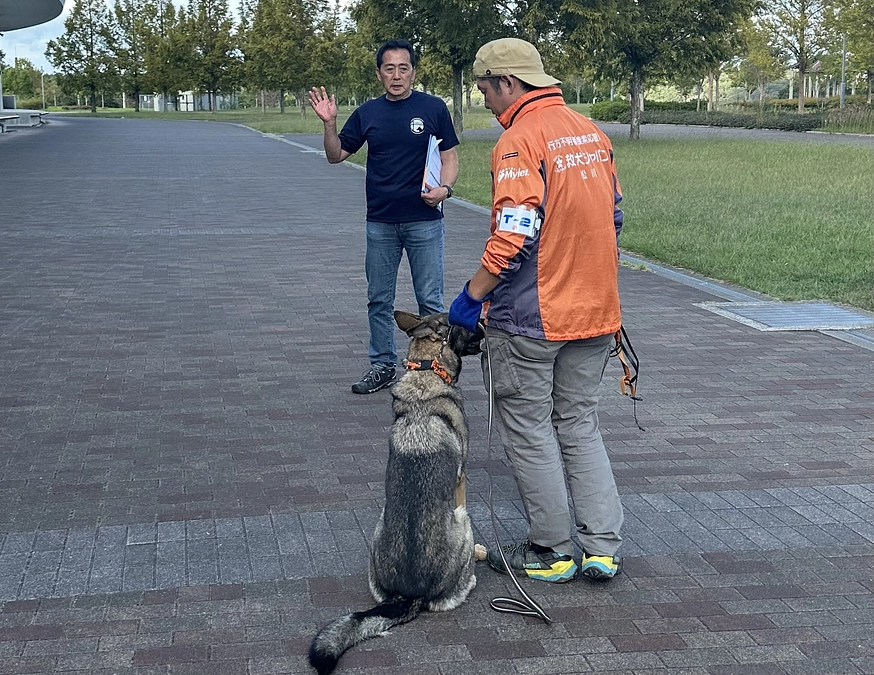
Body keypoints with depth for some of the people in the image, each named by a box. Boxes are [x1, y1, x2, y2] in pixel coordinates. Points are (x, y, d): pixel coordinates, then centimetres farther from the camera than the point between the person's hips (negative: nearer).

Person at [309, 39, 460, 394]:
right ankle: (382, 365, 23)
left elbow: (449, 156, 1)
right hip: (380, 222, 3)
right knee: (379, 300, 11)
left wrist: (444, 188, -18)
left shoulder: (433, 108, -2)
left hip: (424, 220, -3)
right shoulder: (368, 113, 7)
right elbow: (336, 155, 12)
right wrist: (329, 123, -5)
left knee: (430, 300, 2)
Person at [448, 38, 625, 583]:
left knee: (530, 430, 7)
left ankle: (553, 552, 15)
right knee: (581, 425, 17)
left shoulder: (521, 140, -16)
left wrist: (472, 296, -14)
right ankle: (602, 546, 17)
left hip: (531, 317, -8)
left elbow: (514, 235, -24)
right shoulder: (592, 132, 10)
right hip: (594, 312, 8)